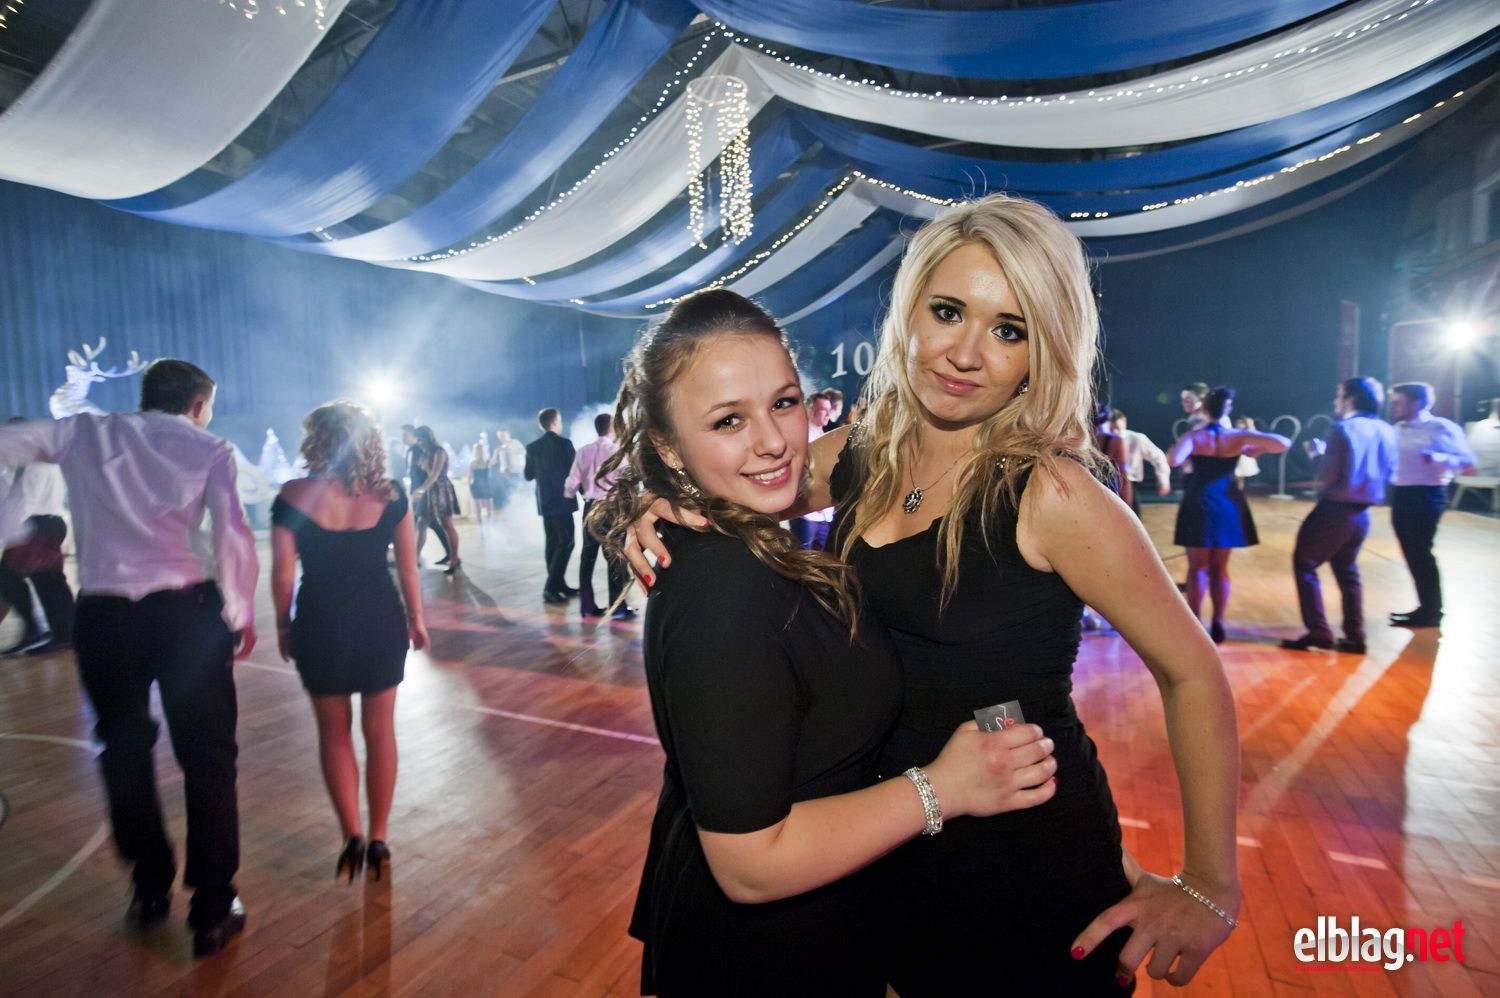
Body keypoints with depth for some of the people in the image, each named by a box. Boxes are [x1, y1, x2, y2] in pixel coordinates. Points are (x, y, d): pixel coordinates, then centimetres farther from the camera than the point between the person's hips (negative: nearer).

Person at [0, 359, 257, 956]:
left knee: (123, 752, 23)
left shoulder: (85, 432, 9)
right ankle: (212, 911, 16)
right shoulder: (208, 448, 1)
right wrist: (241, 614, -2)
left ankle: (149, 889, 36)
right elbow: (232, 535, -11)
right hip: (185, 609, -2)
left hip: (103, 614, 3)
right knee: (206, 758, 9)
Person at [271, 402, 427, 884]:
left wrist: (283, 626, 9)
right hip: (382, 622, 1)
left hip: (321, 625, -1)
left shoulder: (293, 496, -9)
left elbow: (283, 574, -7)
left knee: (334, 731, 18)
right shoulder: (389, 493, -4)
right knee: (379, 729, 15)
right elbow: (408, 566, 0)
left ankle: (352, 836, 11)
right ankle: (378, 841, 23)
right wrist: (416, 619, 12)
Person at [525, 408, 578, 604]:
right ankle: (551, 587, -10)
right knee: (566, 543, -3)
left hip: (545, 501, 6)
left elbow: (529, 476, 8)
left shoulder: (532, 447, 5)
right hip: (562, 500, -6)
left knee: (552, 543, 12)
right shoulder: (564, 443, -11)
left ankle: (558, 584, 18)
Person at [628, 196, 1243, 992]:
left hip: (1030, 864, -4)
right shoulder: (855, 460, -7)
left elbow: (1191, 674, -14)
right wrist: (663, 523, -15)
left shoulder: (1050, 495, -22)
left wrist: (1209, 892, -12)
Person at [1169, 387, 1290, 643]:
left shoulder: (1193, 436, -8)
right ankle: (1217, 625, 11)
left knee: (1198, 567, 6)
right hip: (1228, 506, 2)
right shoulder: (1240, 437, -3)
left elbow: (1173, 461, -24)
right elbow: (1284, 443, -8)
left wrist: (1189, 456, -2)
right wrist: (1257, 449, 9)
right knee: (1220, 568, 13)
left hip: (1199, 507, -2)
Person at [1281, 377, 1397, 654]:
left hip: (1334, 511, -7)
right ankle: (1354, 637, 18)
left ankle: (1319, 633, -1)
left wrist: (1317, 454, 0)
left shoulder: (1341, 430, -15)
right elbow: (1387, 473, 15)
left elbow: (1325, 477, -18)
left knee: (1304, 564, 4)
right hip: (1362, 513, 7)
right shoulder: (1387, 431, 7)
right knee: (1347, 571, 18)